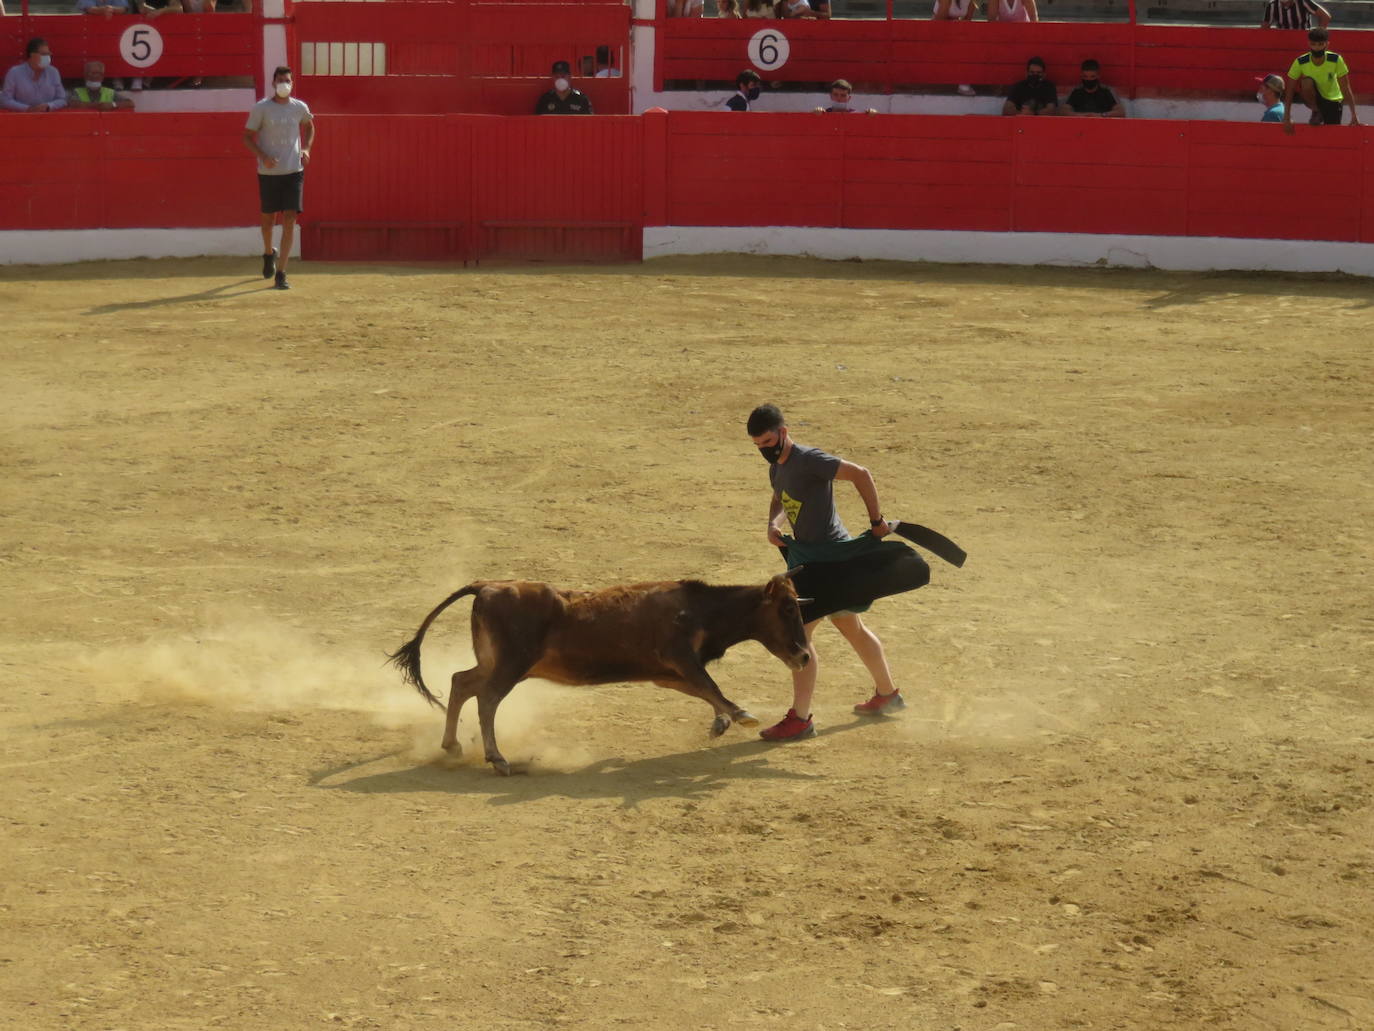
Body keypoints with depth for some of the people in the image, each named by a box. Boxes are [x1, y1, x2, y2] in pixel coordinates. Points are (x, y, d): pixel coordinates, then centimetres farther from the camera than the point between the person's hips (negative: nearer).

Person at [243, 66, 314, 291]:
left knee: (290, 220, -9)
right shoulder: (261, 108, -5)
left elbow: (309, 126, 24)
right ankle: (268, 254, 45)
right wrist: (263, 156, -17)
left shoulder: (299, 108, 2)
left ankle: (281, 273, -8)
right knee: (269, 217, 13)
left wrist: (306, 149, 7)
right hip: (268, 172, -1)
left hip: (294, 171, 1)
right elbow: (247, 136, -2)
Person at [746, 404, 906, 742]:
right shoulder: (777, 467, 8)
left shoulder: (808, 460, -20)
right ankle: (887, 694, 38)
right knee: (850, 627, 22)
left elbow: (860, 474, -24)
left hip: (828, 556, -10)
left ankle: (800, 719, -8)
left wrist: (877, 520, -21)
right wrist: (773, 523, 4)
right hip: (804, 555, 10)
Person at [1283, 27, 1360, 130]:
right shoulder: (1300, 62, -24)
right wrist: (1287, 117, -23)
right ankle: (1316, 113, -8)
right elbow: (1289, 91, -18)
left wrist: (1353, 115, -24)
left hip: (1333, 99, 1)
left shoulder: (1336, 60, -24)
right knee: (1307, 82, -34)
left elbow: (1346, 88, -20)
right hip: (1313, 98, 0)